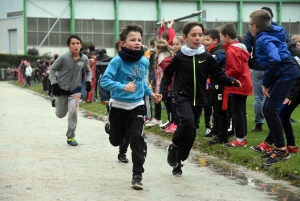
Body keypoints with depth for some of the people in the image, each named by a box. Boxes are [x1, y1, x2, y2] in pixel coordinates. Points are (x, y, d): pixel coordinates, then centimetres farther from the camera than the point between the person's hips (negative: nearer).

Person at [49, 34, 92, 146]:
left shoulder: (84, 59, -11)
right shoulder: (63, 57, -21)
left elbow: (88, 71, 9)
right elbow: (52, 69, -8)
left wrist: (88, 81, -7)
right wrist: (54, 84, -16)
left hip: (75, 89, 1)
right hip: (62, 89, -1)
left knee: (73, 111, -17)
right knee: (60, 115, 13)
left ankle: (70, 137, 1)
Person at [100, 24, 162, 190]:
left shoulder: (145, 62, -1)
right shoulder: (117, 61, -19)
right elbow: (104, 81, -26)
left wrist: (150, 93, 10)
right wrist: (123, 87, -37)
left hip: (137, 106, 2)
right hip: (118, 106, -2)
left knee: (137, 138, -13)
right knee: (116, 141, 13)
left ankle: (137, 175, -4)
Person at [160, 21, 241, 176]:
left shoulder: (207, 57, 0)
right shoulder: (179, 57, -6)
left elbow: (218, 74, 4)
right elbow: (167, 75, 4)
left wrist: (232, 81, -13)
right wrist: (163, 92, -6)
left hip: (198, 100, 4)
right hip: (182, 98, -4)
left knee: (191, 132, 7)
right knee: (187, 121, -28)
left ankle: (178, 161, 22)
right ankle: (173, 148, -5)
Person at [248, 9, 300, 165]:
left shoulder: (264, 39, -17)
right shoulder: (271, 34, 12)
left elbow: (275, 60, -32)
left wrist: (266, 83, -23)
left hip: (286, 74, -10)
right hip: (283, 73, 10)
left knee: (271, 109, -11)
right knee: (268, 109, 10)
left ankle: (281, 150, -6)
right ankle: (277, 145, 17)